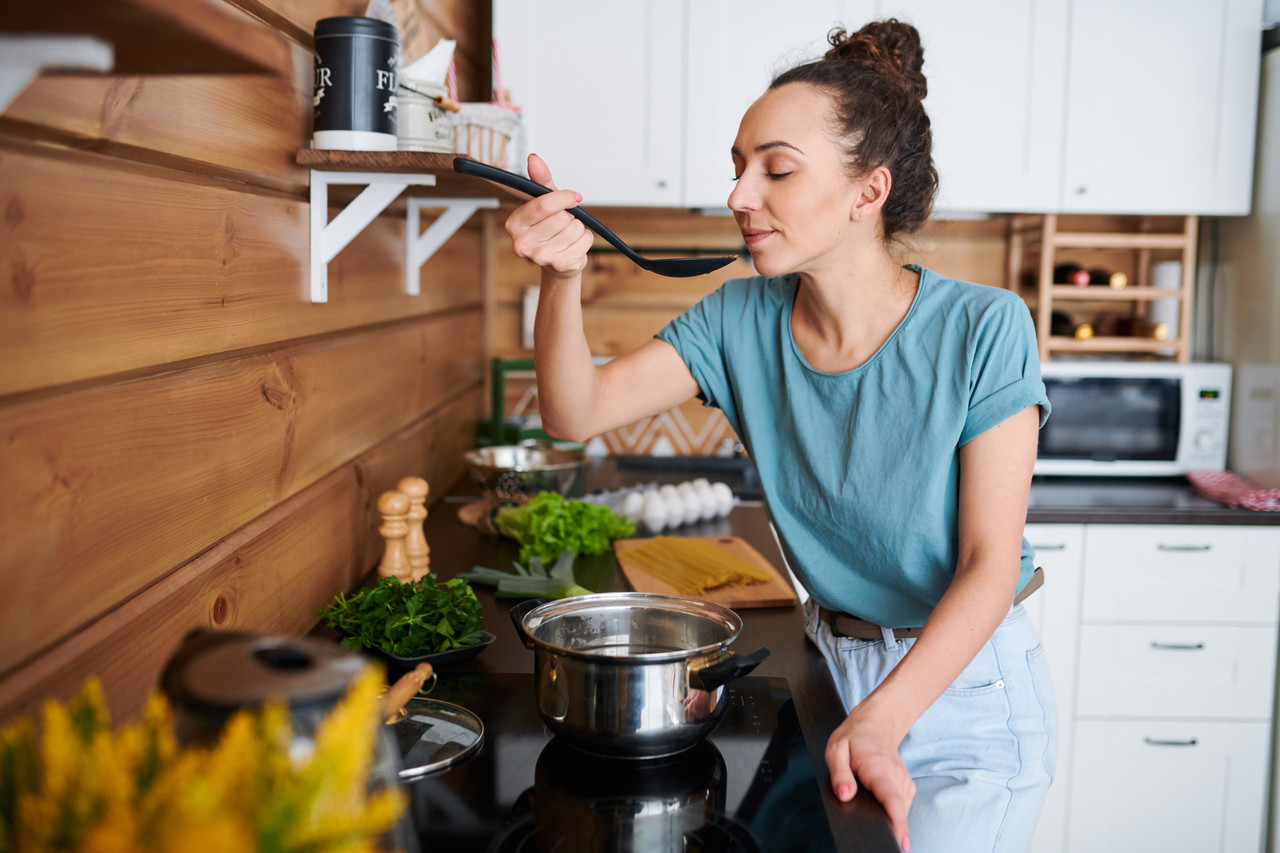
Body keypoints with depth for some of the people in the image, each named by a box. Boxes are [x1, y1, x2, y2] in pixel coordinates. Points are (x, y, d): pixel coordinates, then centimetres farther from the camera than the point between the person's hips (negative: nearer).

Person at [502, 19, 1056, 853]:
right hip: (830, 663, 4)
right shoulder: (744, 320, -7)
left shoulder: (984, 331, -20)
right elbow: (578, 413, -11)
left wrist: (878, 721, -29)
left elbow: (990, 563, -19)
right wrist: (562, 280, -29)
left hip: (965, 684, -4)